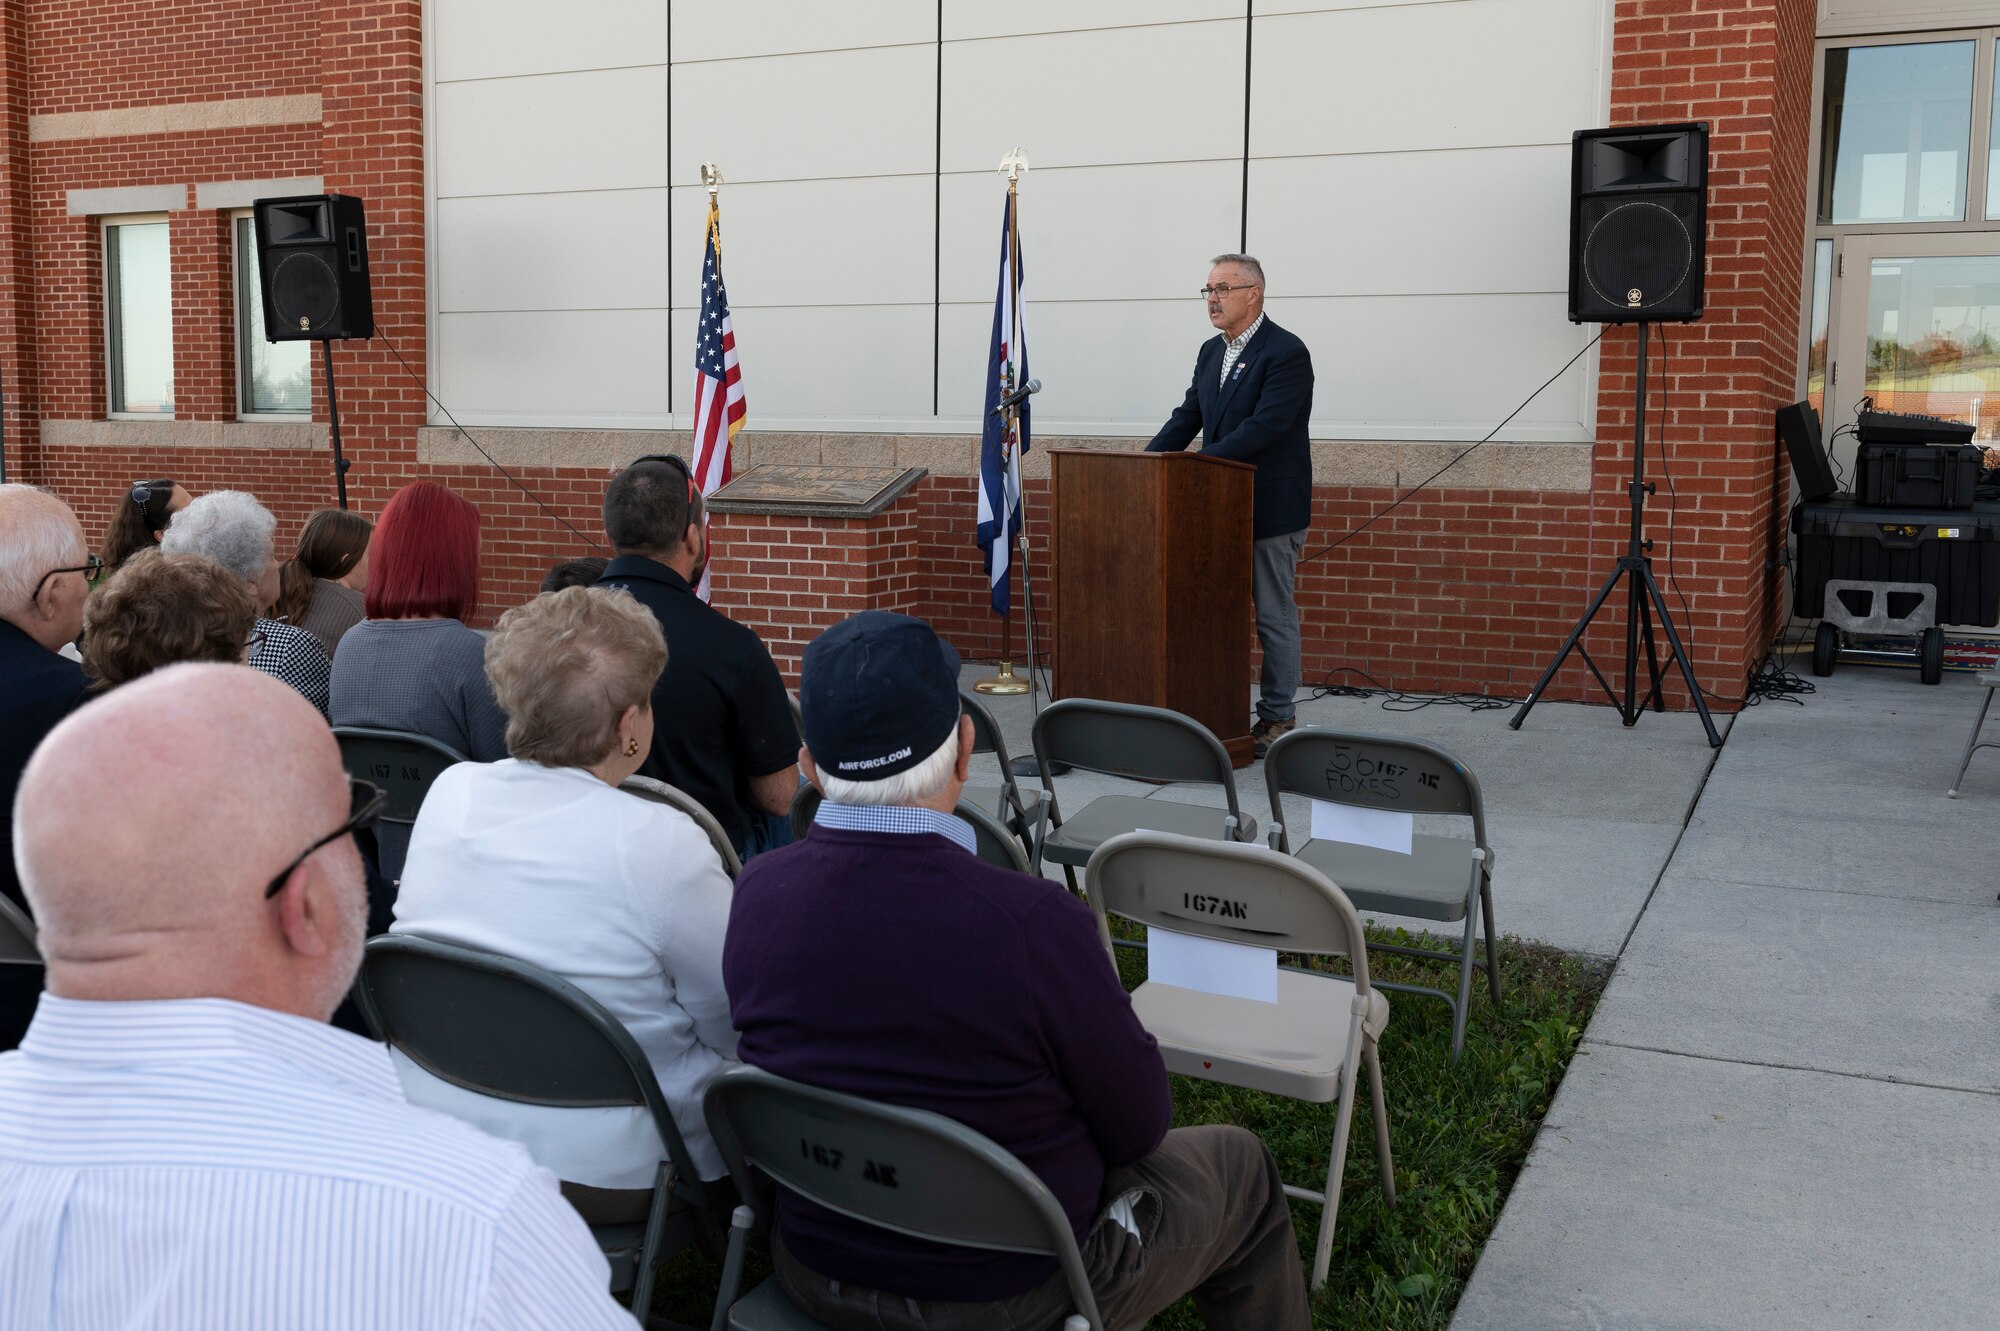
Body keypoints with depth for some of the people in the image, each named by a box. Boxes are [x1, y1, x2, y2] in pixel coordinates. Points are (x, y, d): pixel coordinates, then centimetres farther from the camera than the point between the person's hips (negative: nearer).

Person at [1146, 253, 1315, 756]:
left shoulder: (1286, 353, -14)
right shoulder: (1211, 351, 12)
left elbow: (1264, 428, -23)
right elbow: (1188, 417, 11)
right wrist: (1150, 461, -5)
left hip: (1270, 508, -8)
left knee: (1274, 615, 1)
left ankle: (1277, 718, 9)